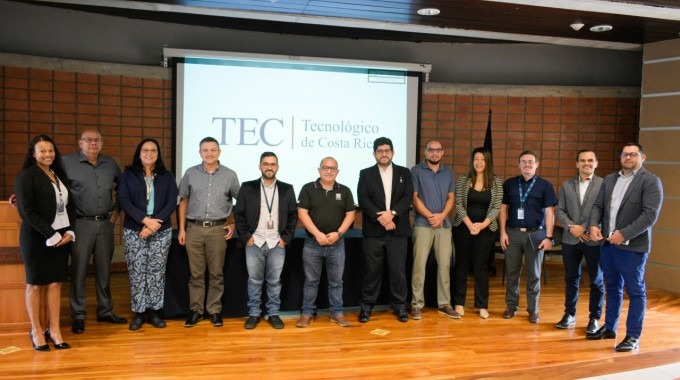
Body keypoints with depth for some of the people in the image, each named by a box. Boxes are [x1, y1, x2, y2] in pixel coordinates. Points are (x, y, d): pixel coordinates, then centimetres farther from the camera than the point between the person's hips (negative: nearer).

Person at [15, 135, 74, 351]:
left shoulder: (60, 175, 12)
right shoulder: (26, 176, -6)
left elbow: (70, 205, 13)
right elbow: (26, 212, -13)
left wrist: (69, 231, -1)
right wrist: (51, 235, -15)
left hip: (61, 236, 5)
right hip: (36, 238, -5)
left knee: (55, 283, 5)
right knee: (35, 284, 4)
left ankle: (54, 330, 11)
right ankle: (36, 331, 14)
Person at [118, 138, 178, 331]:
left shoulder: (167, 176, 6)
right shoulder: (128, 175, 4)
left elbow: (172, 203, -2)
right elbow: (124, 201, -6)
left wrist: (154, 224, -14)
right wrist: (145, 220, -17)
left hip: (162, 231, 1)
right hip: (134, 231, -1)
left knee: (156, 272, 3)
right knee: (137, 272, 2)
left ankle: (154, 311, 12)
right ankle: (139, 312, 12)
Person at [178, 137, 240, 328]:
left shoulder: (230, 175, 2)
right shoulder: (190, 173, 4)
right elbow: (183, 201, 9)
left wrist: (234, 224, 5)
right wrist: (181, 228, 5)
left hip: (218, 229, -1)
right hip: (194, 228, 1)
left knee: (216, 273, 5)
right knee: (196, 273, 6)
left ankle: (214, 310, 15)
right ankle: (196, 310, 16)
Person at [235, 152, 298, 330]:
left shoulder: (287, 189, 5)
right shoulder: (247, 188, 2)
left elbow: (293, 216, 7)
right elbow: (239, 214, 2)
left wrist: (286, 238, -1)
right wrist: (246, 237, -5)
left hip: (277, 243, 1)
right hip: (254, 243, 0)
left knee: (274, 281, 6)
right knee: (254, 280, 6)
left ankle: (274, 314, 17)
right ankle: (254, 313, 17)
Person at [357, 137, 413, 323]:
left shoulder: (404, 173, 10)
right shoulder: (366, 174, 7)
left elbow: (408, 197, -2)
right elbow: (363, 200, -5)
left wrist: (392, 213, -17)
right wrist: (380, 217, -16)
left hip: (398, 231, 1)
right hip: (373, 231, -1)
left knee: (398, 270, 4)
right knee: (371, 270, 4)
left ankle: (400, 306, 16)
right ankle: (366, 306, 14)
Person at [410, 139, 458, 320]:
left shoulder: (448, 173, 12)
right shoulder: (416, 171, 0)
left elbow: (451, 198, 10)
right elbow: (414, 197, -4)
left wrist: (442, 215, -7)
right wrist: (430, 216, -12)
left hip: (444, 224, 4)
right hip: (423, 224, -3)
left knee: (445, 264, 5)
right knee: (419, 264, -4)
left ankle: (444, 303, 14)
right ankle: (417, 304, 4)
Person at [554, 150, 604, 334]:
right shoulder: (566, 185, 9)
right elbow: (559, 210, 5)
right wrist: (571, 226, -10)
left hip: (594, 240, -3)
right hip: (570, 240, 3)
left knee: (596, 281, 6)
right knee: (571, 278, 12)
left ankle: (594, 318, 18)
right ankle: (569, 314, 24)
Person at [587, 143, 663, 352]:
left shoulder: (651, 181, -7)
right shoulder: (609, 179, 12)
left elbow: (650, 215, -15)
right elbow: (598, 205, 11)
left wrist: (624, 234, -21)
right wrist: (594, 224, -9)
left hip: (632, 246, -6)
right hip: (607, 244, 6)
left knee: (635, 291, 3)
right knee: (613, 288, 17)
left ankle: (633, 336, 11)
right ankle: (609, 328, 29)